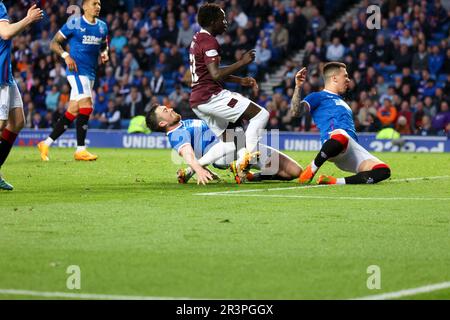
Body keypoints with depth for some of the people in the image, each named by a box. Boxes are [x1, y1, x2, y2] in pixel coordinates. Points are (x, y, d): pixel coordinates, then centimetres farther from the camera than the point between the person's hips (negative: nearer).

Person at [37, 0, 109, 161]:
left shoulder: (102, 26, 12)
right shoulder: (74, 23, -5)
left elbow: (104, 45, 27)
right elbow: (54, 42, -2)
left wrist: (104, 53, 4)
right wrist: (66, 56, -18)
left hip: (90, 74, 7)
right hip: (77, 70, -7)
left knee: (72, 112, 6)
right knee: (86, 106, -18)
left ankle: (46, 144, 15)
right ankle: (80, 150, -13)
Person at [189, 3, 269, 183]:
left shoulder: (197, 40, 19)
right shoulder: (209, 42, -12)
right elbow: (216, 74, -23)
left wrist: (240, 81, 18)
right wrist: (242, 62, -16)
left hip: (197, 101, 10)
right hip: (212, 96, -10)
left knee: (229, 143, 17)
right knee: (260, 115, -11)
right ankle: (244, 161, -16)